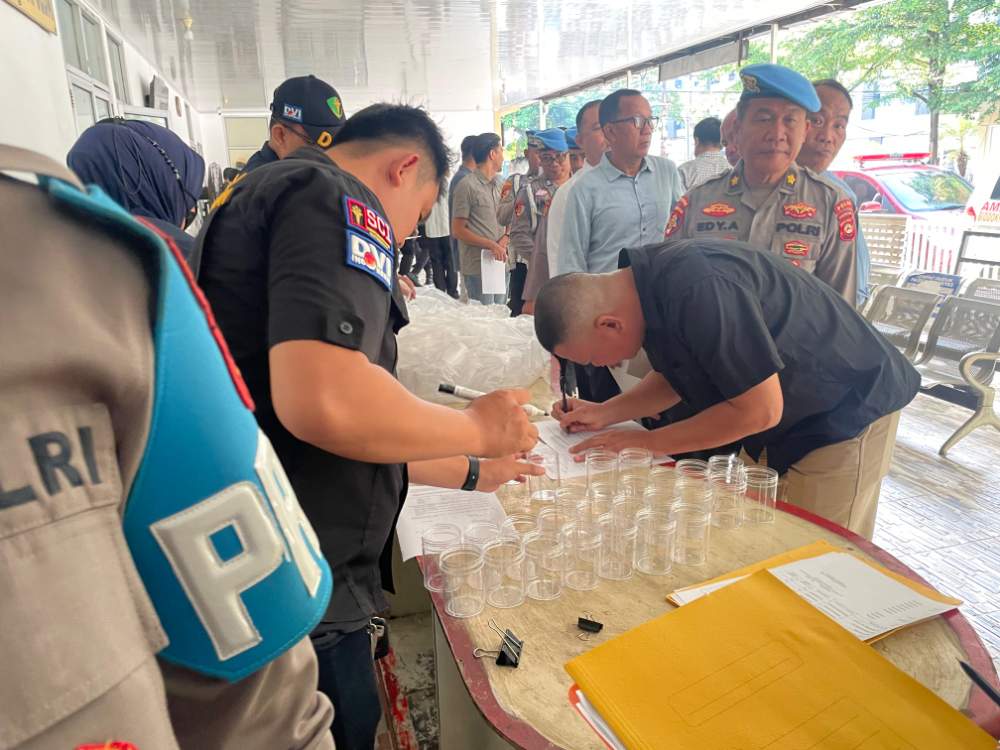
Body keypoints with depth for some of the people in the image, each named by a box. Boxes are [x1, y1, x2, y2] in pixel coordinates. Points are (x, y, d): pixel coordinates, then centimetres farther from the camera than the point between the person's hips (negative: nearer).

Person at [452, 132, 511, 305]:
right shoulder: (467, 186, -6)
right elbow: (458, 230, -9)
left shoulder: (500, 186, 17)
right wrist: (491, 245, -15)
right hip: (478, 267, -7)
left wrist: (504, 241, -2)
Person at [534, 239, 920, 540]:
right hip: (791, 418, 8)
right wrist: (604, 413, -6)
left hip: (848, 410, -8)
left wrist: (648, 443, -20)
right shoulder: (646, 280, -6)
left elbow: (761, 410, -29)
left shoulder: (700, 290, -36)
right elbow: (674, 376, 8)